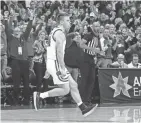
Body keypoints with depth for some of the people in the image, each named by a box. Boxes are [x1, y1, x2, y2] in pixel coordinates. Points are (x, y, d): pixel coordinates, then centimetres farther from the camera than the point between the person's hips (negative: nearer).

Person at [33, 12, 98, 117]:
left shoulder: (56, 31, 19)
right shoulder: (60, 33, -13)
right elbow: (59, 51, -22)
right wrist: (62, 68, -25)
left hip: (55, 64, 10)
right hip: (55, 64, -10)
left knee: (73, 85, 8)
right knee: (65, 90, -9)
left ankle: (83, 109, 9)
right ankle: (40, 95, -7)